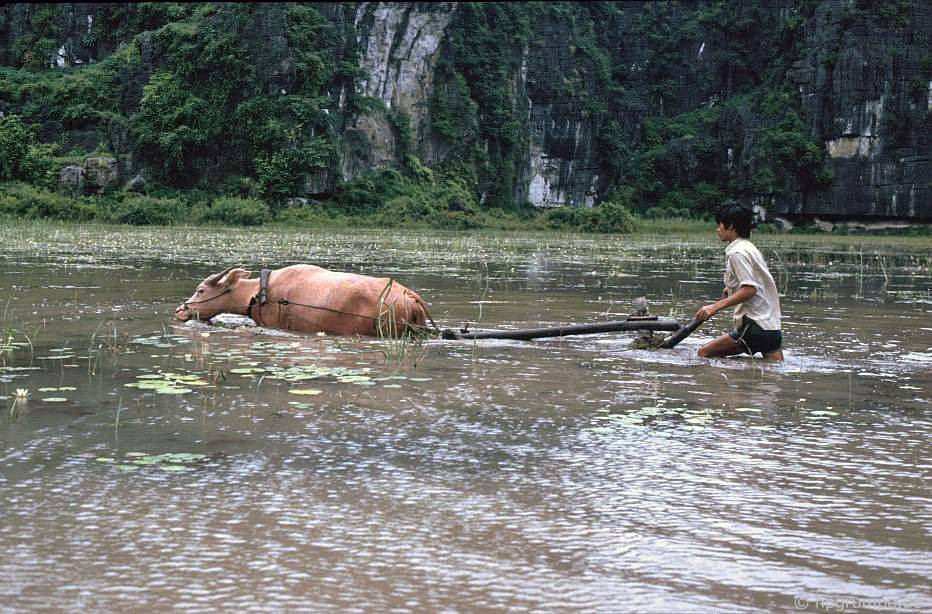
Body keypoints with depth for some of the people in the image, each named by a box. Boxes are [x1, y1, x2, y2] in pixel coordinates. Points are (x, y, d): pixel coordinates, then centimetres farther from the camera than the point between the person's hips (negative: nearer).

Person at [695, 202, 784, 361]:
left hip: (755, 327, -10)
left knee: (704, 353, -9)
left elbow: (750, 289, -20)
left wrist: (716, 306, -22)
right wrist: (731, 291, 29)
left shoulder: (737, 252, -10)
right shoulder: (749, 247, 20)